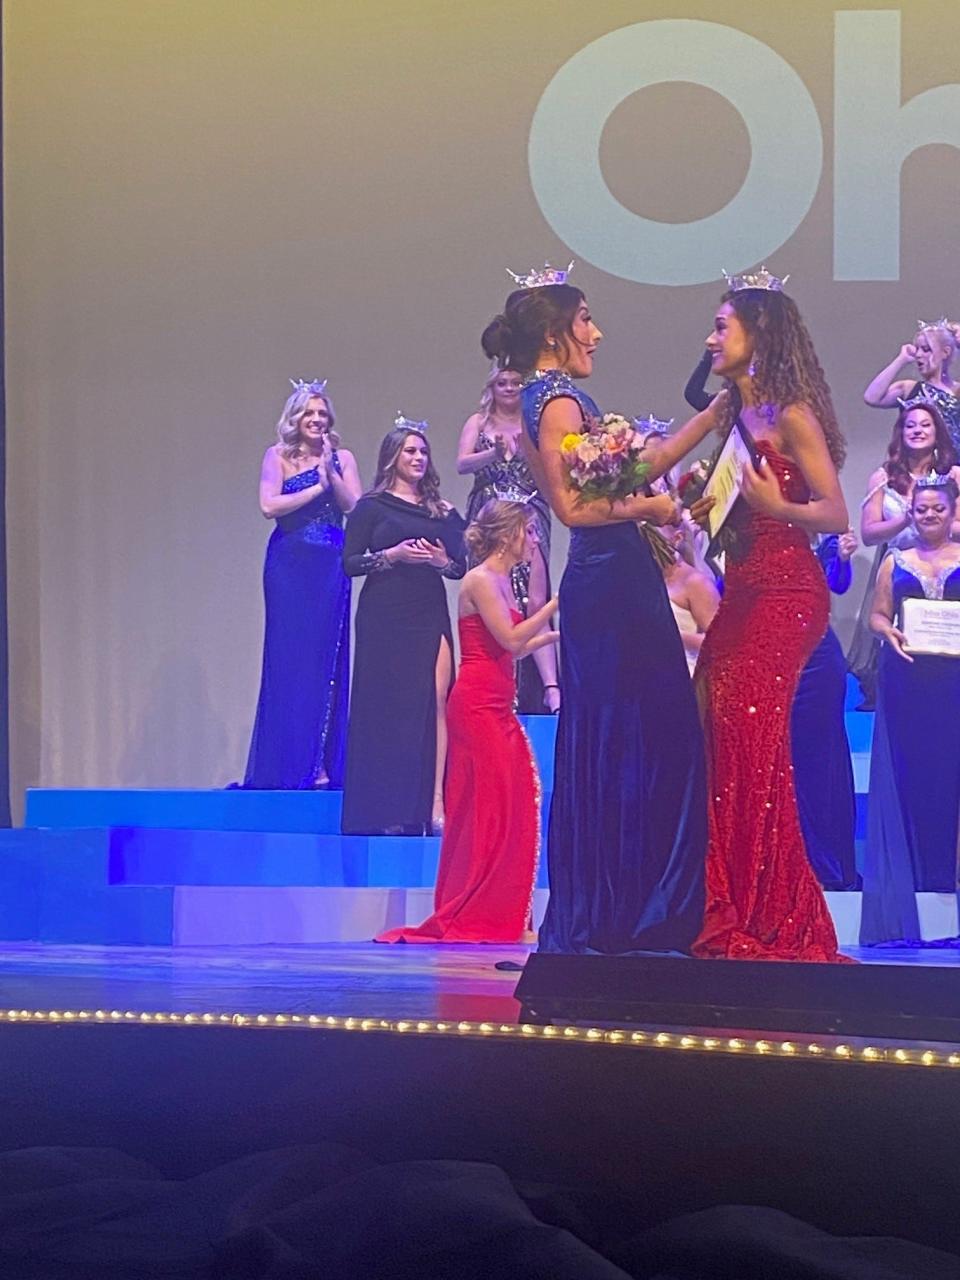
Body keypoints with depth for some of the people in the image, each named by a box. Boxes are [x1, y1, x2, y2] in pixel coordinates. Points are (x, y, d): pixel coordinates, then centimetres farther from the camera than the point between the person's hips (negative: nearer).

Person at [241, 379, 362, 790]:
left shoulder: (342, 457, 11)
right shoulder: (278, 456, 4)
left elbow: (355, 507, -1)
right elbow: (269, 505, -9)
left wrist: (330, 473, -11)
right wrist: (318, 488, -8)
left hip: (331, 567, 2)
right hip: (289, 566, -2)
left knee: (326, 658, -1)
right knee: (289, 658, -3)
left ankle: (322, 763, 1)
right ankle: (288, 763, -1)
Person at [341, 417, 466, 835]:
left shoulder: (441, 511, 15)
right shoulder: (371, 507, 5)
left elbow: (461, 565, 14)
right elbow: (350, 563, -1)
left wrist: (442, 561, -7)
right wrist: (393, 555, -14)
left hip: (430, 616, 3)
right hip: (384, 616, -3)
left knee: (436, 701, -11)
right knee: (386, 706, -4)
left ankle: (433, 804, -16)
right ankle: (387, 810, -1)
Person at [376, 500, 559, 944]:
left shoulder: (503, 581, 17)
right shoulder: (480, 580, -10)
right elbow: (511, 640, -16)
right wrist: (554, 604, -11)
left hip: (499, 707, 9)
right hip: (478, 703, -9)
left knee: (516, 803, 6)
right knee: (486, 807, -7)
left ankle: (504, 915, 10)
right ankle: (470, 918, -2)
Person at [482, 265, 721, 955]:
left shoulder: (554, 397, 19)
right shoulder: (557, 400, -11)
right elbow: (573, 506, -20)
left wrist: (712, 418, 20)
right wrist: (649, 507, -9)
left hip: (616, 582, 10)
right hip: (611, 582, -10)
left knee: (659, 736, 10)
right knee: (620, 739, -7)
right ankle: (610, 919, -3)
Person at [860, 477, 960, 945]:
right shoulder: (895, 562, 13)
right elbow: (877, 614, 11)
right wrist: (890, 632, -9)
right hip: (905, 676, 1)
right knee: (904, 772, 0)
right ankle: (907, 870, 4)